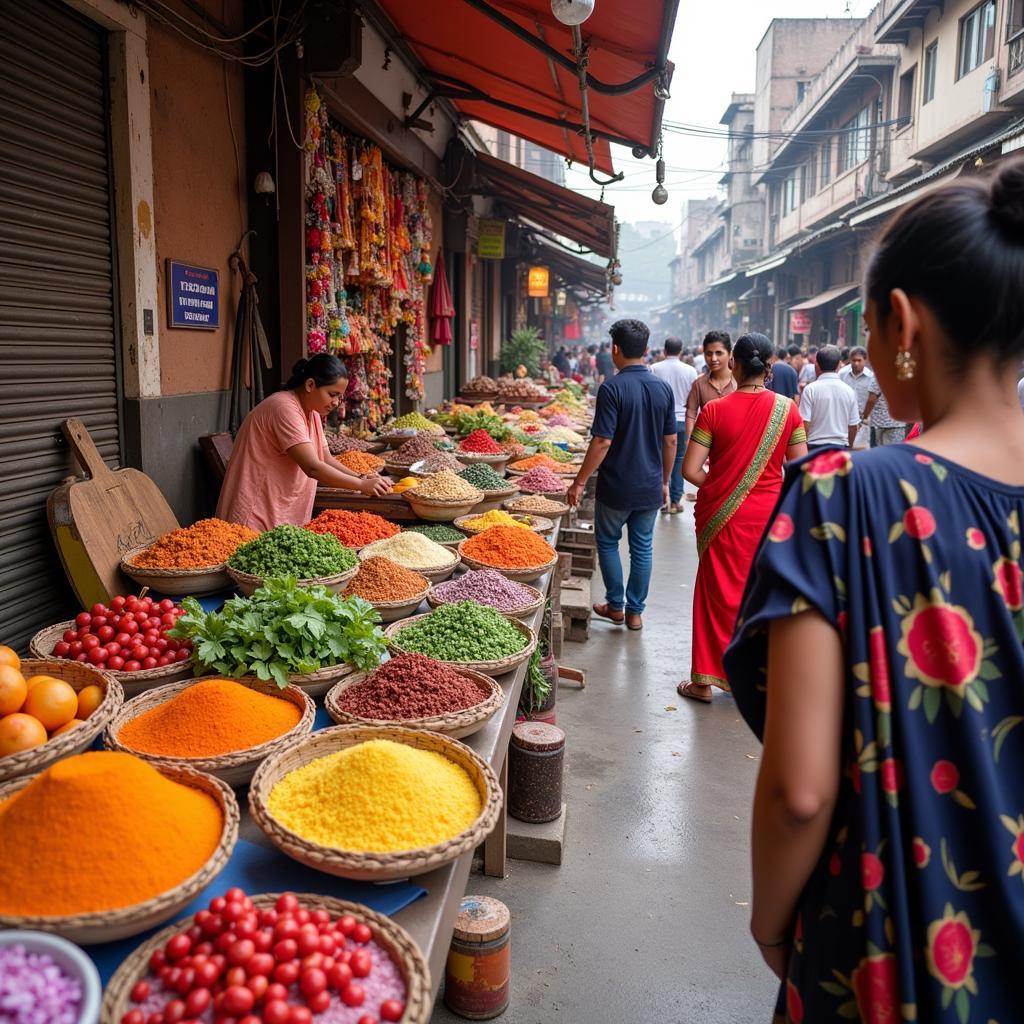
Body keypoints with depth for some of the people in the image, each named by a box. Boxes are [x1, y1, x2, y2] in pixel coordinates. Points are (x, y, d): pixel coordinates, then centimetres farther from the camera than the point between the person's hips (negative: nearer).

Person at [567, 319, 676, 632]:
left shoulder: (612, 388, -16)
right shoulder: (663, 388, 1)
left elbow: (602, 442, -19)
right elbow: (670, 441, 6)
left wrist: (579, 482, -11)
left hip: (616, 487, -4)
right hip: (650, 487, 4)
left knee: (607, 542, 15)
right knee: (642, 548, 13)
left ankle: (616, 606, 21)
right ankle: (635, 612, 20)